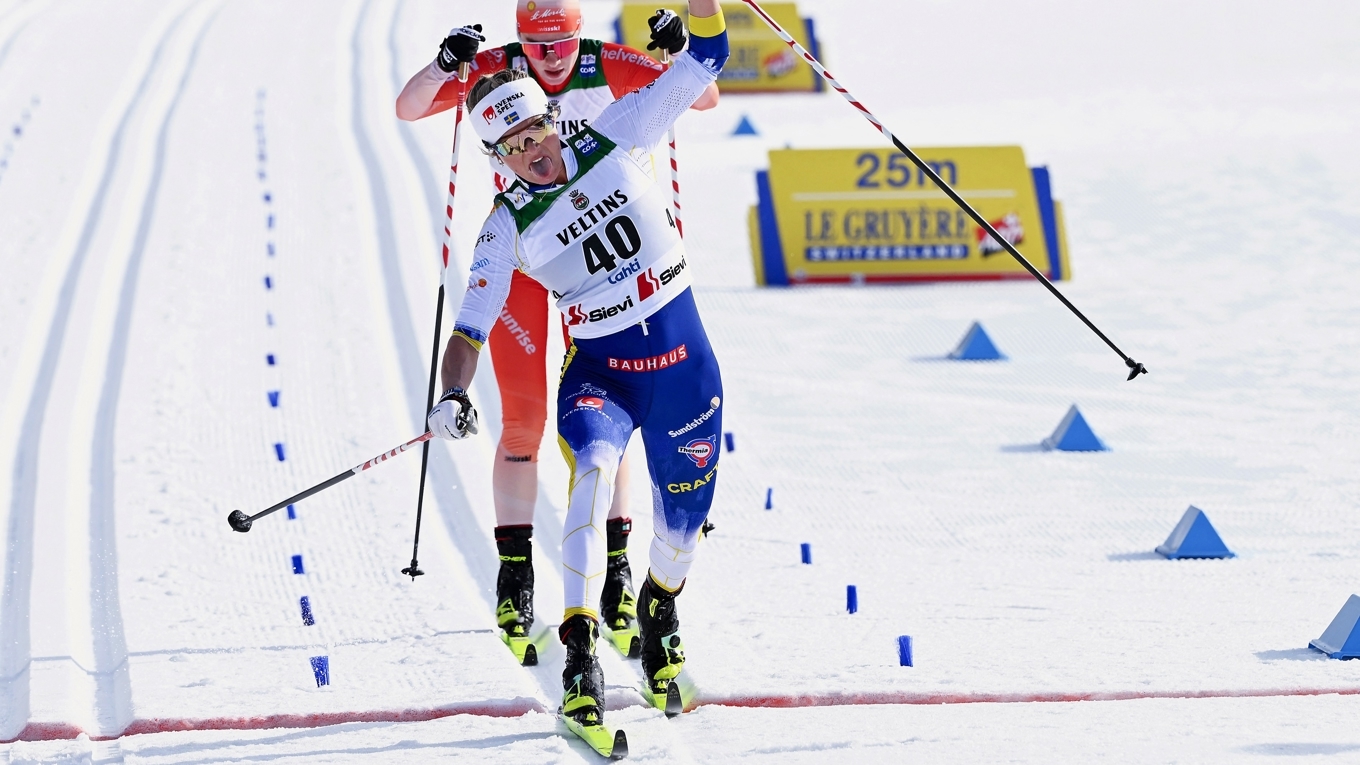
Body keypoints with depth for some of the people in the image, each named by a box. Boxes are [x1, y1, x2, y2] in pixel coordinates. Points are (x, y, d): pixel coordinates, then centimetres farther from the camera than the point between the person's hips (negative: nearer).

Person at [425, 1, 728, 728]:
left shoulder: (612, 141, -6)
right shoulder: (510, 226, -8)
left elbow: (704, 62, -3)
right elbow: (472, 323, -10)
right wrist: (452, 396, -26)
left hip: (683, 362, 2)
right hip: (600, 371, -2)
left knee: (683, 517, 11)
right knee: (594, 468, -33)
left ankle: (659, 614, 48)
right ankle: (580, 655, -35)